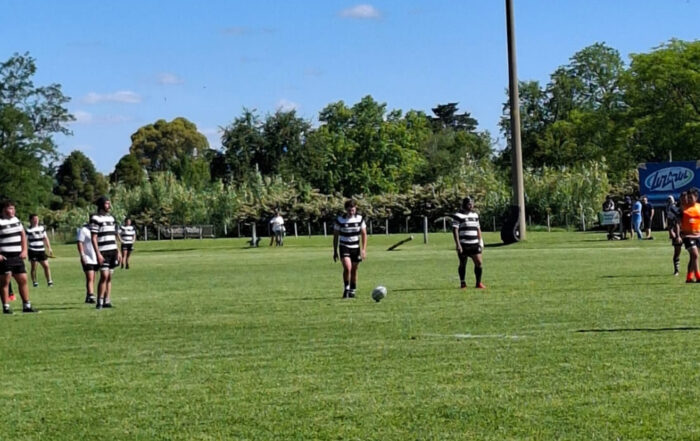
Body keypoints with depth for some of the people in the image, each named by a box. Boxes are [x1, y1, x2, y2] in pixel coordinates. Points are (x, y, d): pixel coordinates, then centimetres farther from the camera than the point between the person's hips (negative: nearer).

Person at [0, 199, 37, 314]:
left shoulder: (16, 220, 13)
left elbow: (23, 234, 22)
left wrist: (24, 250, 12)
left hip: (17, 257, 7)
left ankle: (26, 305, 18)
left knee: (23, 280, 9)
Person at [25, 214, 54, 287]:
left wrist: (49, 248, 14)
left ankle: (49, 281, 2)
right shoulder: (28, 230, -6)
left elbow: (45, 238, 17)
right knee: (34, 267, 2)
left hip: (41, 251, 4)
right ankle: (34, 282, 11)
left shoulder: (42, 228, 10)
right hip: (33, 251, -4)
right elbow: (25, 241, -5)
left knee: (46, 266, -2)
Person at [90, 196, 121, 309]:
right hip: (103, 252, -7)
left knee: (109, 277, 6)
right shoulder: (95, 218, -6)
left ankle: (107, 301, 9)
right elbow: (93, 238, -10)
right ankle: (99, 302, -7)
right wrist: (98, 254, -16)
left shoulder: (111, 218, 16)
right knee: (104, 276, -12)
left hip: (113, 251, 7)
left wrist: (118, 251, 16)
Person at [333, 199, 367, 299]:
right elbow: (336, 236, 0)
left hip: (356, 247, 3)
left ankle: (352, 291, 19)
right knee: (347, 267, -22)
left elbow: (364, 234, 3)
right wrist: (335, 251, 0)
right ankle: (346, 289, -6)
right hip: (344, 247, -3)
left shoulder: (359, 219, -2)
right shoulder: (340, 220, -8)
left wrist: (364, 249, -6)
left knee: (354, 270, 6)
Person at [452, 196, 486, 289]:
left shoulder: (475, 215, 16)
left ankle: (478, 283, 6)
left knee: (479, 262, -3)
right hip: (463, 245, -5)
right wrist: (458, 244, -16)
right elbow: (455, 230, -10)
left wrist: (480, 242, 16)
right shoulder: (458, 215, -5)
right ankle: (462, 283, 17)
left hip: (474, 245, 5)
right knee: (463, 264, 4)